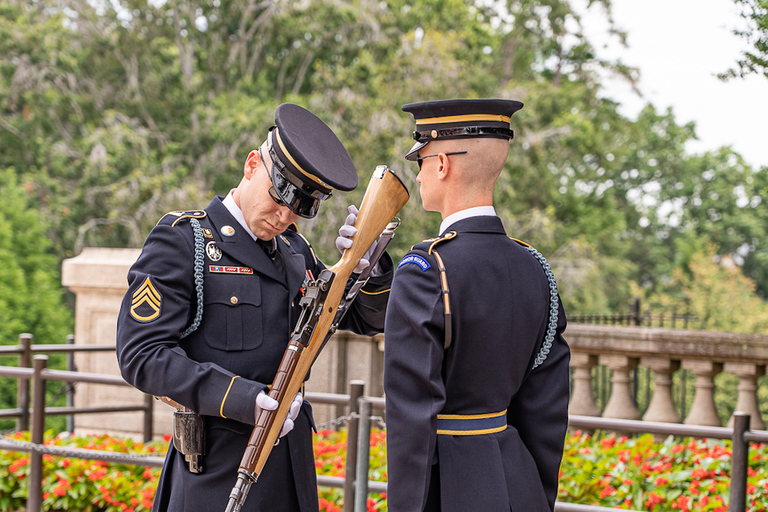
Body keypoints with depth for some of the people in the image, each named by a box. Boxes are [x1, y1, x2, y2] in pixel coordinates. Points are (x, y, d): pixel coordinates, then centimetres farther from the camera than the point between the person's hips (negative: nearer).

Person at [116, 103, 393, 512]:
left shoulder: (295, 250, 13)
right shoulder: (181, 240, -7)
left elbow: (368, 319, 19)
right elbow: (141, 355, -14)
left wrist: (368, 265, -4)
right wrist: (237, 398, -25)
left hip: (292, 462, 6)